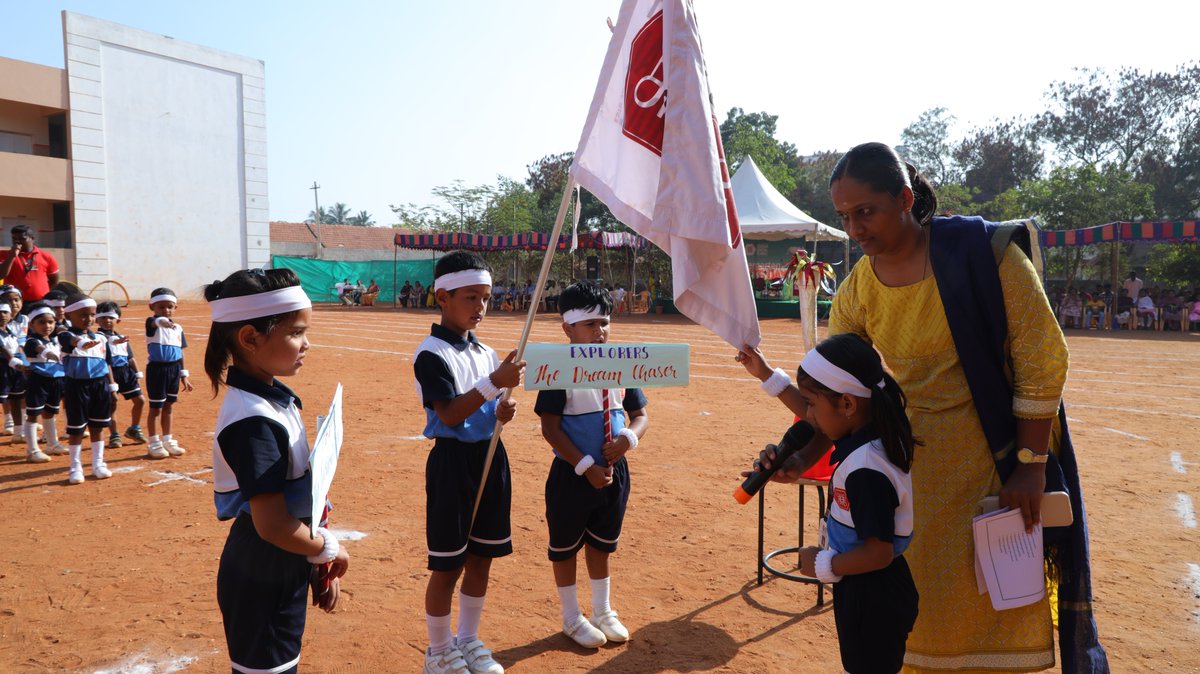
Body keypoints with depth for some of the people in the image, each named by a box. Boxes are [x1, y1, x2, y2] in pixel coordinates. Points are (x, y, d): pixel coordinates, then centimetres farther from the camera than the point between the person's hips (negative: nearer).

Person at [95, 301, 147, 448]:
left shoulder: (122, 338, 14)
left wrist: (137, 375, 15)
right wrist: (114, 341, -48)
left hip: (126, 372, 6)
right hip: (109, 373, -6)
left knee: (140, 400, 6)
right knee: (111, 404, 0)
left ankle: (134, 429, 24)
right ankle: (114, 435, 12)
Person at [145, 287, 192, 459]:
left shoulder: (178, 328, 7)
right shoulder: (152, 323, -10)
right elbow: (155, 322, -37)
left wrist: (184, 375, 13)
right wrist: (162, 321, -62)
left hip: (174, 370, 5)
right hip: (156, 369, -5)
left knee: (168, 406, 16)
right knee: (156, 407, 3)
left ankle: (167, 441, 27)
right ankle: (154, 443, 15)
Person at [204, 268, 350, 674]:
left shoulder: (276, 397, 3)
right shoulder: (253, 422, -26)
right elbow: (273, 525, -29)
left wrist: (321, 563, 10)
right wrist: (329, 550, -12)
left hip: (285, 567, 9)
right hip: (262, 578, -9)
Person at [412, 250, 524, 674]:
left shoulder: (486, 352, 9)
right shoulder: (431, 353, -14)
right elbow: (451, 413, -22)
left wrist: (502, 413, -7)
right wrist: (495, 382, -30)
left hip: (491, 458, 7)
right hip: (453, 461, -7)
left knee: (482, 558, 16)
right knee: (449, 564, 4)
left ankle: (468, 640, 33)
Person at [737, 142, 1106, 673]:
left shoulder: (982, 251, -16)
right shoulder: (855, 292, -4)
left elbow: (1042, 357, -14)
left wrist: (1030, 465, -16)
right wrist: (803, 459, -17)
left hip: (1000, 452, -3)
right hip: (916, 459, 4)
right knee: (921, 596, 13)